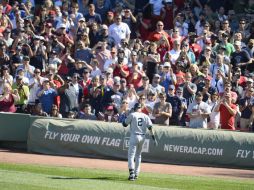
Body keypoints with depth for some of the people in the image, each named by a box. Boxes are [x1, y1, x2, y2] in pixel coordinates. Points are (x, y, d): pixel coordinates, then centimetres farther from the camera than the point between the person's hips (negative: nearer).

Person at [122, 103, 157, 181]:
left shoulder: (132, 115, -4)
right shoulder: (145, 116, 7)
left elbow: (125, 124, 2)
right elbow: (150, 127, 1)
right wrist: (154, 138, 2)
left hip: (134, 136, -5)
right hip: (142, 137, 5)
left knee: (131, 155, -6)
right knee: (138, 155, 19)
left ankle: (131, 173, -23)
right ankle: (136, 174, 21)